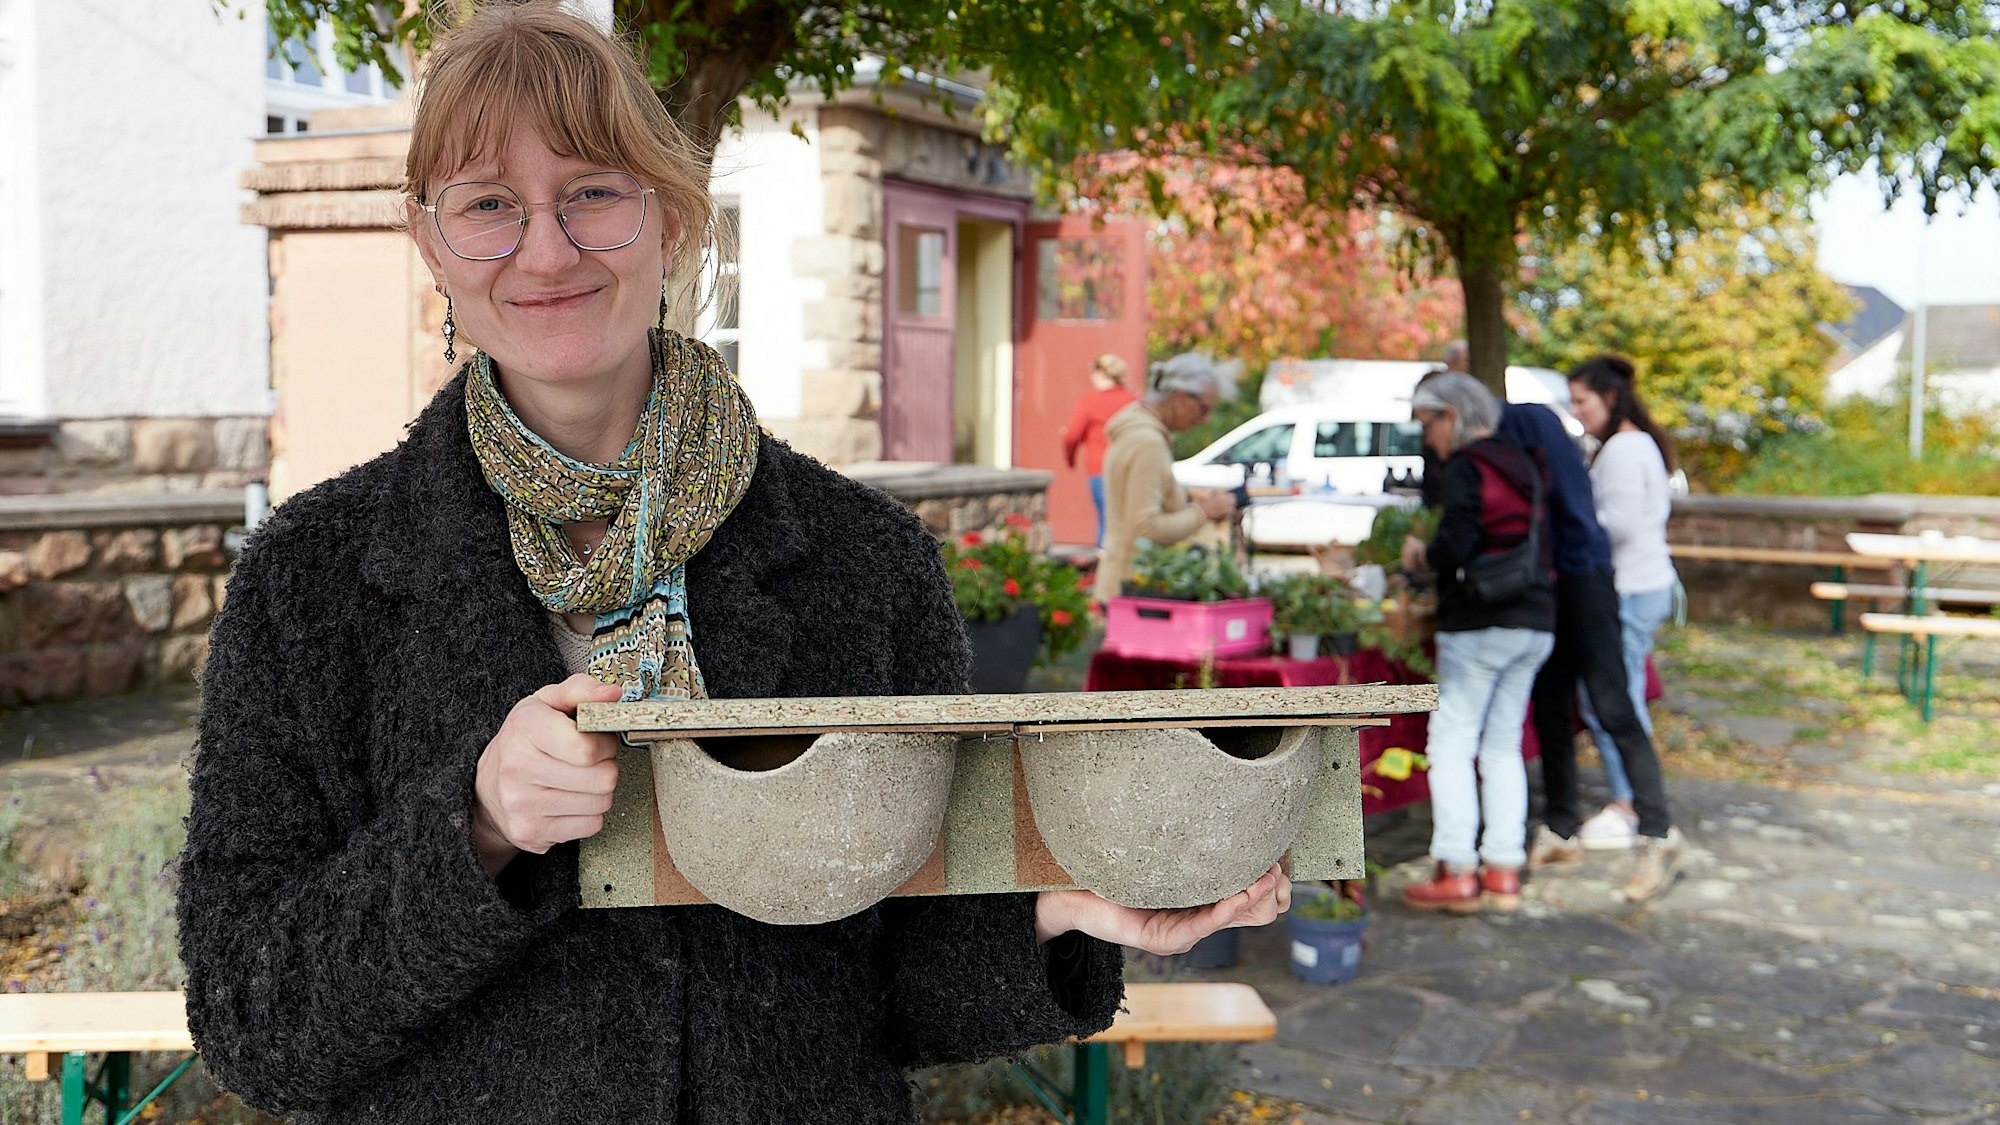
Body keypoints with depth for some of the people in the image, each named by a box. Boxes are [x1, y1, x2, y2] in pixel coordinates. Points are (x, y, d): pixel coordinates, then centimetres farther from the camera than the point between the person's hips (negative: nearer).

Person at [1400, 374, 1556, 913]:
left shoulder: (1468, 466, -9)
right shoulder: (1522, 465, 16)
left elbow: (1457, 544, -19)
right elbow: (1543, 545, 18)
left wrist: (1424, 555, 1)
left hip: (1481, 625, -8)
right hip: (1536, 623, 8)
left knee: (1452, 742, -3)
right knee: (1503, 744, 12)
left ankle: (1457, 871, -6)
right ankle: (1504, 869, 11)